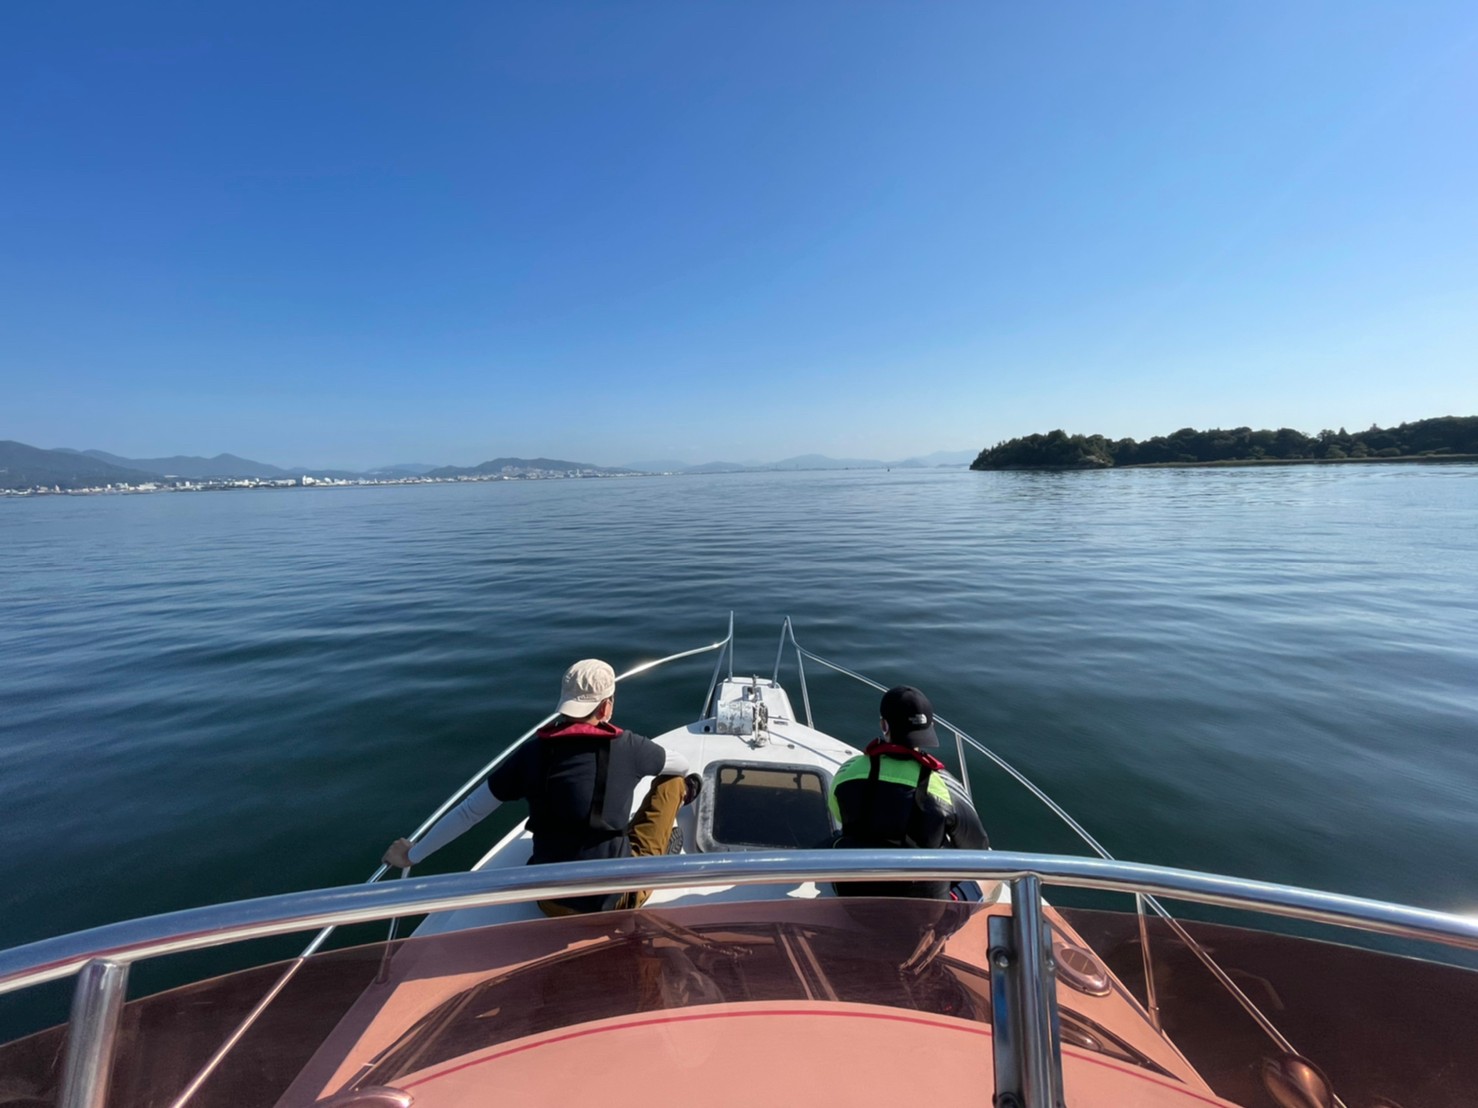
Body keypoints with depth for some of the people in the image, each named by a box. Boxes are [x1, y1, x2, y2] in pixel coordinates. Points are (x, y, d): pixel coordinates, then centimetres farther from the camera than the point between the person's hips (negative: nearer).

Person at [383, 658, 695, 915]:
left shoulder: (533, 752, -9)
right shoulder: (627, 746, -15)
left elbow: (469, 811, -1)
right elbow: (683, 765, 5)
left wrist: (414, 854, 16)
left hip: (552, 903, 4)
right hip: (617, 900, -3)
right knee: (671, 780, 9)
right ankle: (677, 797, 36)